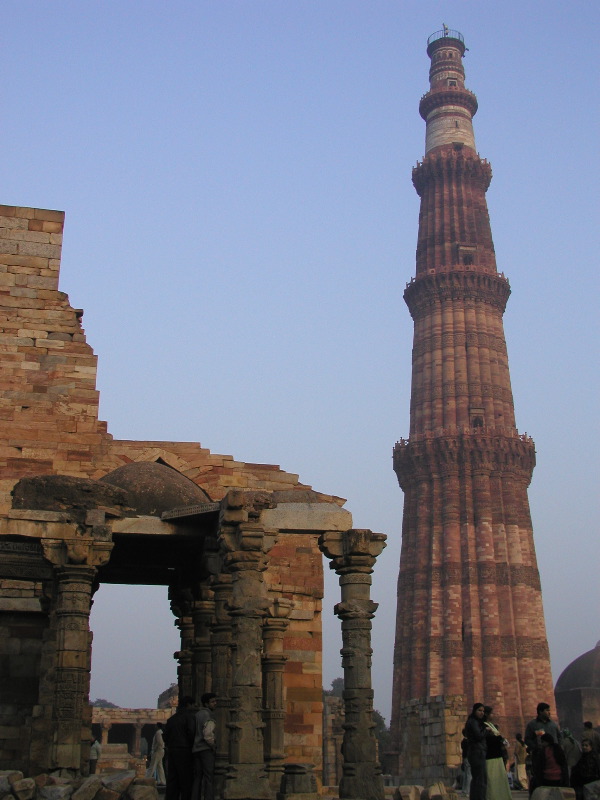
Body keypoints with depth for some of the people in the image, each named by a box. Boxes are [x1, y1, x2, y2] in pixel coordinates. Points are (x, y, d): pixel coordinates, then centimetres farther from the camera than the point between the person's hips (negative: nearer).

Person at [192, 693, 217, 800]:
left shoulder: (197, 715, 17)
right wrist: (214, 746, -5)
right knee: (209, 777, -8)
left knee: (197, 777, 10)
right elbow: (208, 735, -19)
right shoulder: (208, 715, -10)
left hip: (195, 750, 8)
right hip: (206, 750, -8)